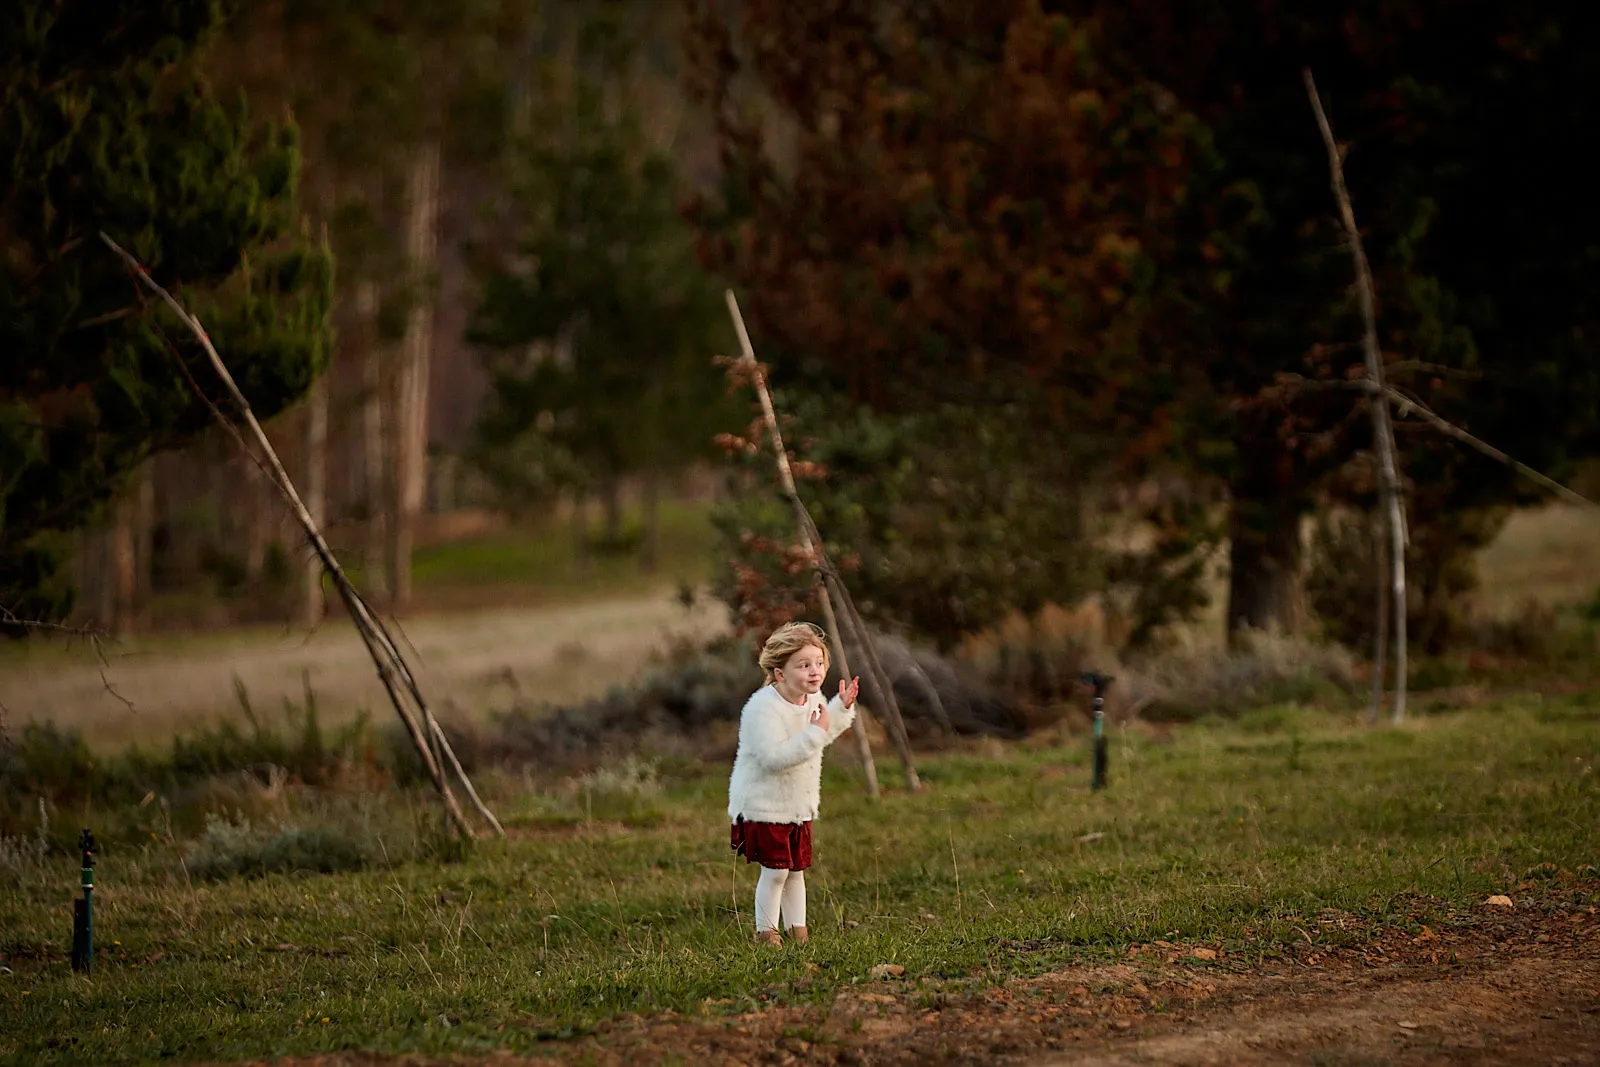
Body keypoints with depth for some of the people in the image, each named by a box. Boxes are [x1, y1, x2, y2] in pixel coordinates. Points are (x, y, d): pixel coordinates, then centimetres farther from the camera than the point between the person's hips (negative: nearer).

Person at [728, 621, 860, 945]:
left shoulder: (812, 698, 1)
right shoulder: (763, 708, -27)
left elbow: (825, 733, 21)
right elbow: (772, 757, -35)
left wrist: (842, 708, 6)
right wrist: (814, 733, -36)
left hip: (798, 805, 8)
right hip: (764, 805, -8)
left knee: (796, 869, 15)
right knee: (775, 869, -6)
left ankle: (797, 928, 27)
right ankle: (765, 931, 8)